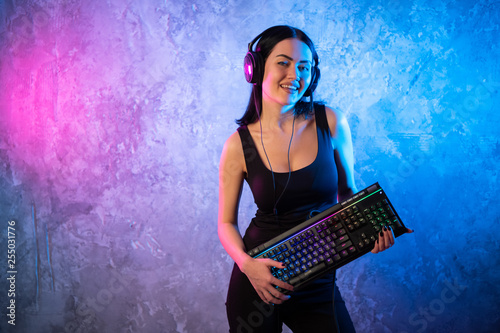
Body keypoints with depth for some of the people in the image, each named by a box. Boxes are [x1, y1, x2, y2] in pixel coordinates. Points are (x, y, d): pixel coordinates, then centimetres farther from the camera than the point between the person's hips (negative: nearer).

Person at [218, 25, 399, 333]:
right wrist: (246, 263, -19)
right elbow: (227, 222, -1)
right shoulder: (239, 145, -9)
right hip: (257, 280, -1)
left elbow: (348, 192, 6)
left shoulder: (331, 122, -7)